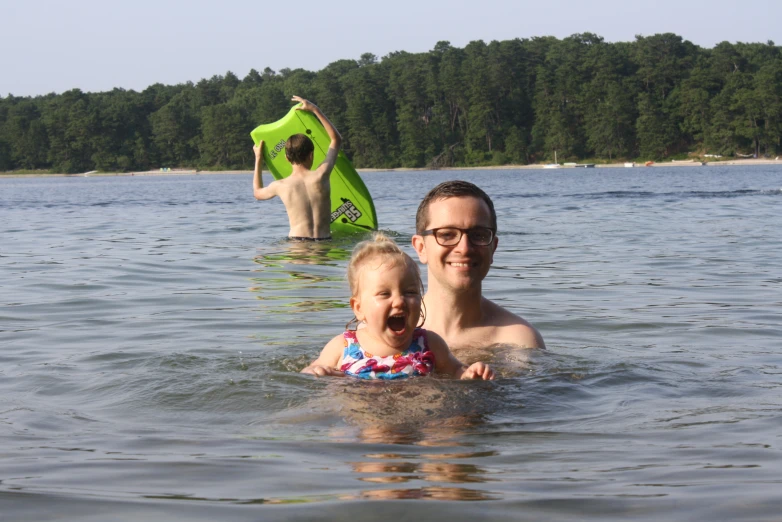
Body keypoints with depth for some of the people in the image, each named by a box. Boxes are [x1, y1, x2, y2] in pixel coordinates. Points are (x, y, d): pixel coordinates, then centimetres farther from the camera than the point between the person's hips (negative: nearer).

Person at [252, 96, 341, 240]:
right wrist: (315, 110, 22)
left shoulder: (280, 186, 0)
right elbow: (337, 139, 17)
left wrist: (258, 160, 36)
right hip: (324, 243, 0)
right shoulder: (320, 176, -1)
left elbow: (257, 193, 28)